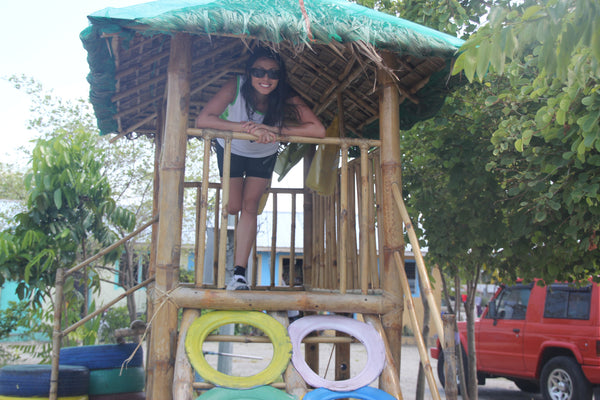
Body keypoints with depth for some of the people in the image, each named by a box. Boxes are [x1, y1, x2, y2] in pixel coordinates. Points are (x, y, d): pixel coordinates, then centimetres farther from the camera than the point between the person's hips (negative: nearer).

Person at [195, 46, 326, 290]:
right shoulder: (235, 88, -33)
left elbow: (318, 130, -39)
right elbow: (202, 120, -42)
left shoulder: (287, 98, -30)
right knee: (233, 208, 1)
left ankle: (239, 274, -5)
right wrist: (248, 127, -48)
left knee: (250, 206, -7)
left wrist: (273, 129, -44)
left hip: (264, 155, 0)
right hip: (231, 150, 0)